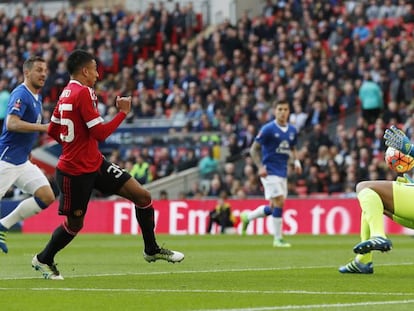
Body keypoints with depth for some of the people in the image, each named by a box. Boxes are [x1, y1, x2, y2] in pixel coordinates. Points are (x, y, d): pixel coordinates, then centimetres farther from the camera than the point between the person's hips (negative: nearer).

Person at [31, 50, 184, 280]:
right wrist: (123, 113, -12)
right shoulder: (83, 93, -19)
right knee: (75, 223, 6)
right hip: (76, 172, -9)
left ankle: (152, 250, 14)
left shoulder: (66, 94, 9)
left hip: (95, 163, 9)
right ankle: (43, 260, 29)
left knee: (142, 196, 2)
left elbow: (53, 131, 15)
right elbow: (101, 133, -22)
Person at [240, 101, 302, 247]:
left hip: (283, 173, 7)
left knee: (273, 208, 10)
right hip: (270, 172, -7)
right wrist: (260, 166, -18)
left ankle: (247, 217, 33)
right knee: (279, 202, -13)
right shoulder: (268, 129, -10)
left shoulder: (292, 130, 8)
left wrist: (296, 161, 4)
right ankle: (278, 239, -5)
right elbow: (254, 149, -7)